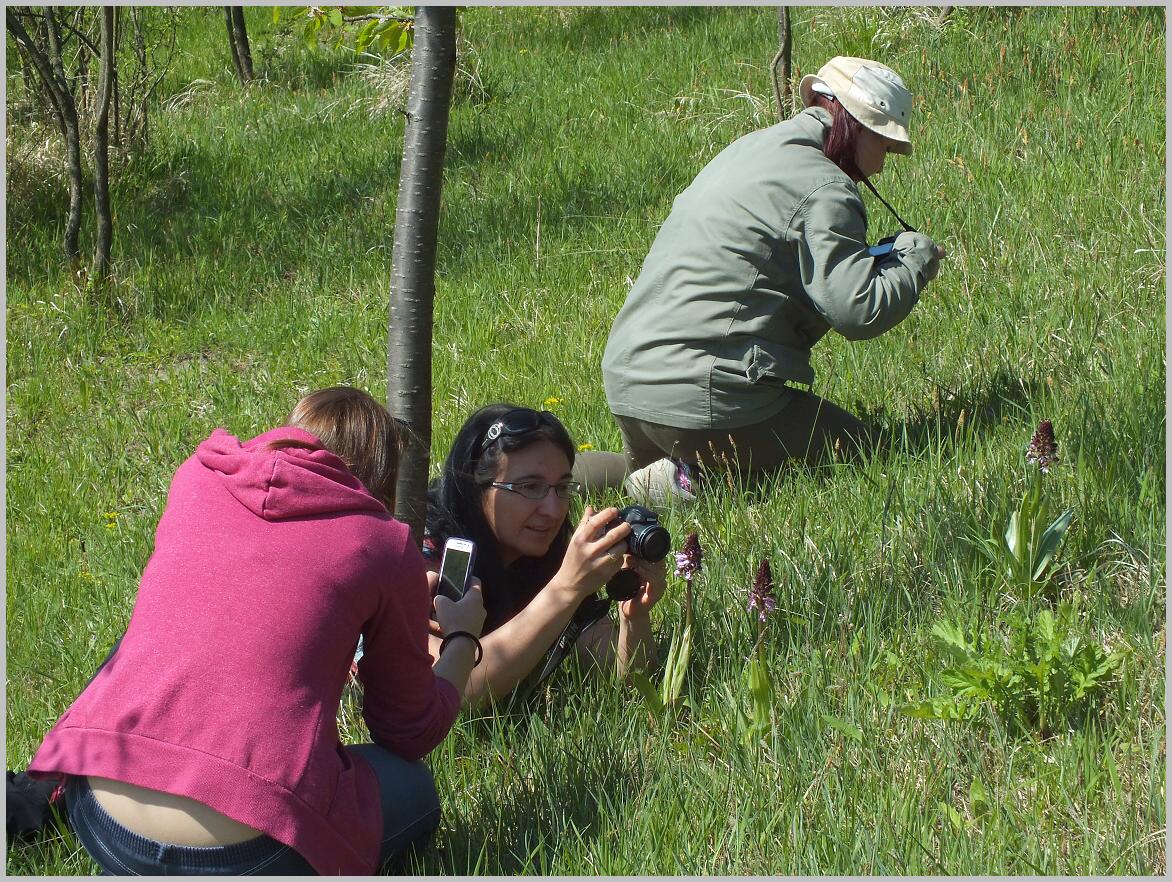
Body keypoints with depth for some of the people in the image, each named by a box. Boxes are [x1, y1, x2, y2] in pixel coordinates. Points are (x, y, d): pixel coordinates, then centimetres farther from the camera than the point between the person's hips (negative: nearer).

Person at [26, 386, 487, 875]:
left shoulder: (198, 476, 13)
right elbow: (413, 733, 15)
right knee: (414, 789, 25)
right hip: (244, 855, -5)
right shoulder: (384, 546, 2)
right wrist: (462, 637, 35)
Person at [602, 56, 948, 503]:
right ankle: (689, 481, -11)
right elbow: (859, 309, -15)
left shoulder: (749, 148, 19)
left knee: (652, 477, 36)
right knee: (855, 448, 5)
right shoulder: (824, 187, -9)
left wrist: (879, 260, 18)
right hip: (704, 395, -9)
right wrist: (917, 256, 3)